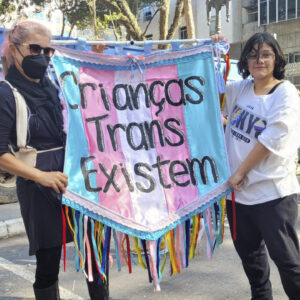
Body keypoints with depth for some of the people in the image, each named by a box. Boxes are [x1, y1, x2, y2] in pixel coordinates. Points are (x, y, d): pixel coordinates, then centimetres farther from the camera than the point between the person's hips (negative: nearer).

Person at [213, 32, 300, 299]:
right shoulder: (240, 88, 7)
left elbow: (271, 139, -18)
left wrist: (240, 172, -15)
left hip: (273, 192, -6)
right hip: (239, 189, 6)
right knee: (249, 253, 21)